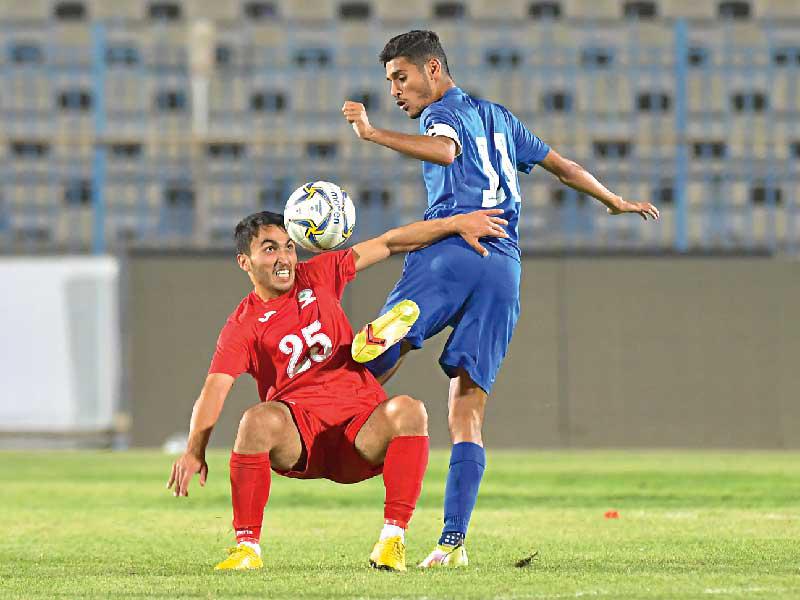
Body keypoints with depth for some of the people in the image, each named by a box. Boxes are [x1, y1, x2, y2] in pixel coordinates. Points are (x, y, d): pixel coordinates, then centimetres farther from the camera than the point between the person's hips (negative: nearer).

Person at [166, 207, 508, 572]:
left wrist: (457, 223, 12)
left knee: (408, 411, -29)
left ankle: (393, 537, -24)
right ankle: (247, 547, -23)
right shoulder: (243, 326, 0)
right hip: (296, 438, -2)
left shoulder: (318, 276, 11)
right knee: (257, 420, -36)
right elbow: (214, 390, -13)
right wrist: (194, 451, -30)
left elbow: (387, 243, 16)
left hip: (360, 426, 3)